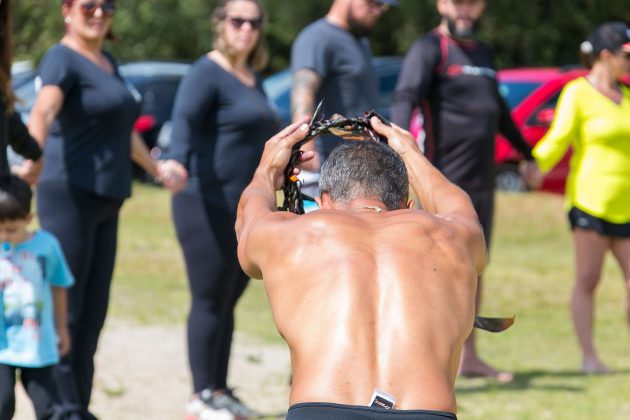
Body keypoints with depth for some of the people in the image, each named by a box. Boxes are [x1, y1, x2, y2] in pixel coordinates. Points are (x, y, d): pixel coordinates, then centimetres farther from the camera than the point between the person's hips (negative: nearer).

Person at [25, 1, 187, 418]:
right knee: (66, 309, -8)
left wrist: (155, 166, 45)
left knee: (94, 311, 9)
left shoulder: (108, 62, 17)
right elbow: (44, 110, -29)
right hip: (70, 195, -8)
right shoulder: (64, 59, -9)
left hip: (106, 200, 8)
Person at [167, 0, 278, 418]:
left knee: (228, 303, 12)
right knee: (209, 302, -4)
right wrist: (176, 162, -45)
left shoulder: (253, 78, 16)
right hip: (210, 206, -8)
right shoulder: (207, 74, -11)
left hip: (246, 209, 8)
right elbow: (185, 121, -28)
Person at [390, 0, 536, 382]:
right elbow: (405, 97, -24)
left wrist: (527, 154, 39)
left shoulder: (483, 53, 18)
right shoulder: (430, 49, -8)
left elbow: (499, 111, 31)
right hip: (445, 182, -8)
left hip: (482, 184, 8)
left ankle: (469, 357, 18)